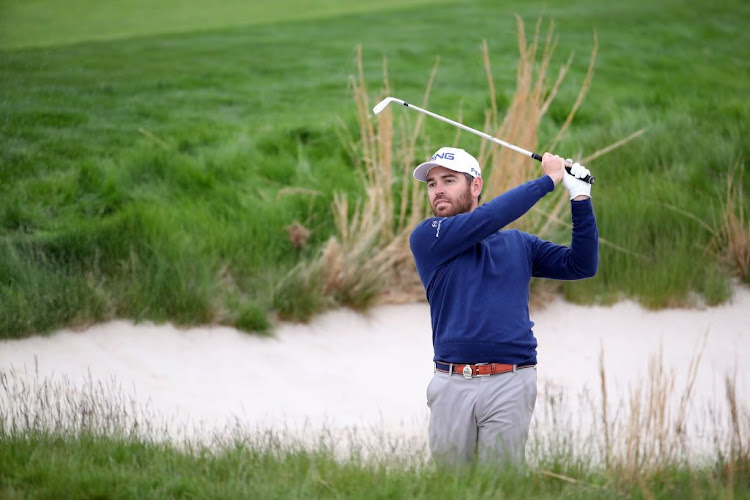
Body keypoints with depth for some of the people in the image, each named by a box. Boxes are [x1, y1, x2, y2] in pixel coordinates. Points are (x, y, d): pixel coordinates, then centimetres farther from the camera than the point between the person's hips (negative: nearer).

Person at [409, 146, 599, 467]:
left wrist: (580, 198, 0)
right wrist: (548, 179, -3)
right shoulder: (427, 237, 4)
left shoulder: (518, 244, 15)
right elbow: (487, 219, -10)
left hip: (509, 384, 1)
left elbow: (582, 265, 9)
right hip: (451, 384, -1)